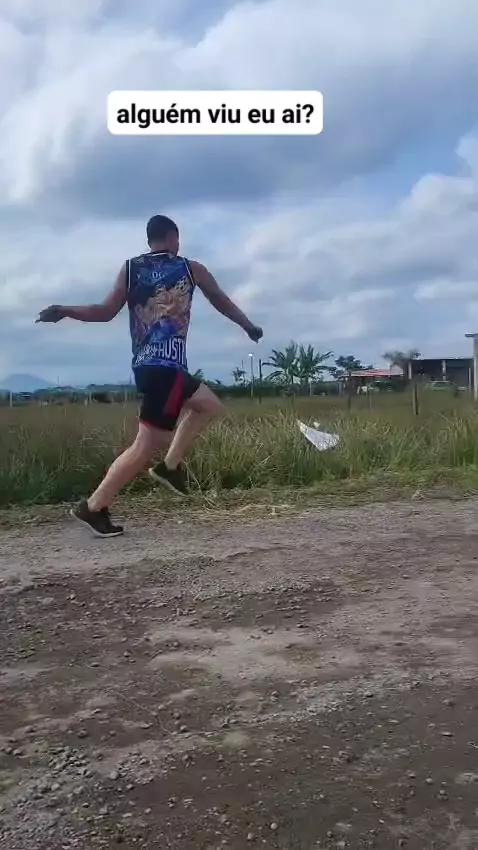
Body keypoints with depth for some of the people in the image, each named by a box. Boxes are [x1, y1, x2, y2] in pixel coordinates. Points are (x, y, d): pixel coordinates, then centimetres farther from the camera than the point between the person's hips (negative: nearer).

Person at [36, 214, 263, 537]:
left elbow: (106, 312, 2)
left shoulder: (130, 269, 10)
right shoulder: (191, 269, 5)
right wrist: (250, 327, 32)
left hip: (144, 365, 7)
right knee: (147, 445, -2)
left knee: (210, 406, 19)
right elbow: (223, 303, 17)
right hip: (166, 367, -7)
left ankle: (171, 466, 13)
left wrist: (64, 311, 11)